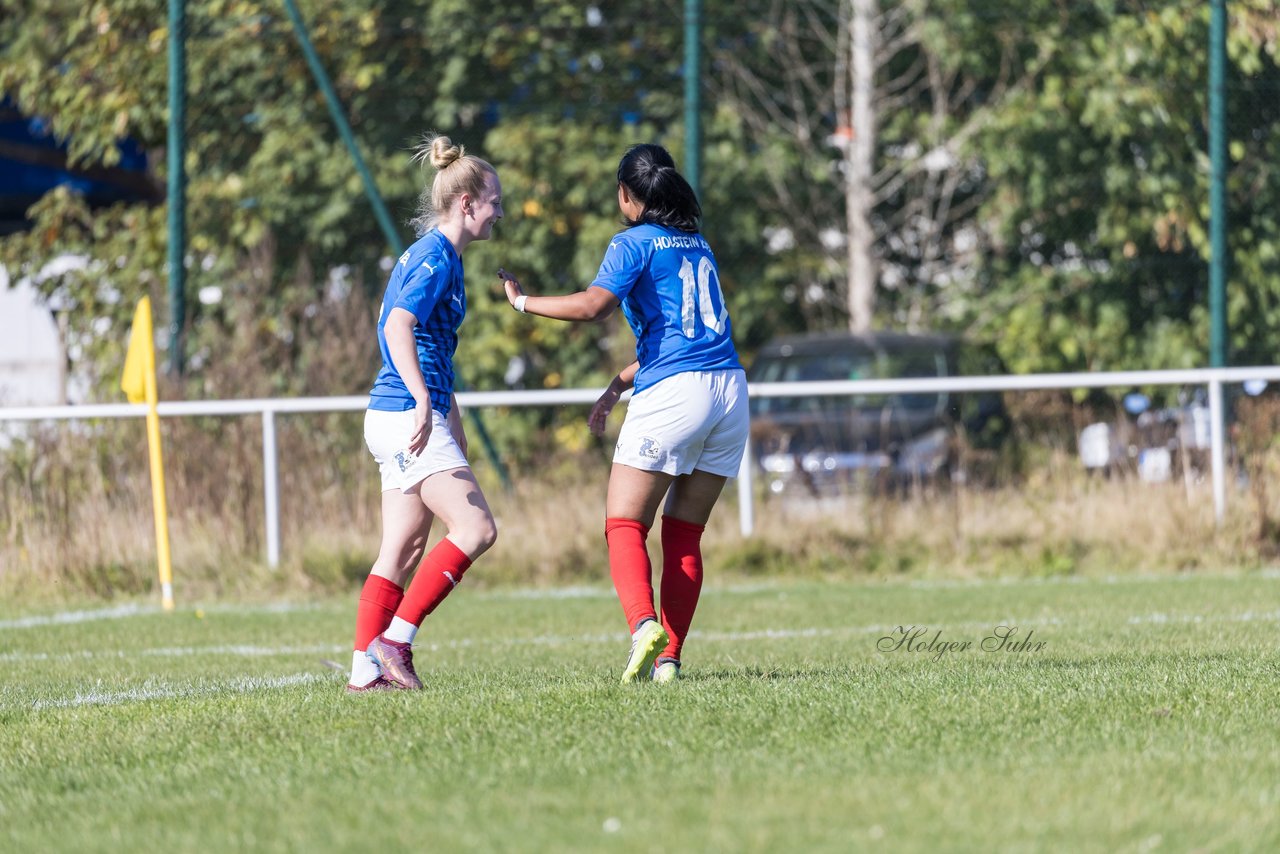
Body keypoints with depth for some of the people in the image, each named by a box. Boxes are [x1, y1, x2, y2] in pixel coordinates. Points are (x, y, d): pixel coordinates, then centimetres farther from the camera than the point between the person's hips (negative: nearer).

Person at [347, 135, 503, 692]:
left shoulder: (439, 256, 20)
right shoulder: (436, 257, -10)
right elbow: (398, 327, -24)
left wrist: (454, 432, 32)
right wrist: (423, 401, -34)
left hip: (396, 416, 10)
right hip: (408, 416, -10)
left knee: (405, 548, 8)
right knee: (475, 529, -12)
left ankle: (366, 669, 6)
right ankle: (393, 640, -12)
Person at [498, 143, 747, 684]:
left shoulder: (634, 244, -1)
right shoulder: (697, 245, 22)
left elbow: (594, 305, -18)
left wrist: (523, 302, -6)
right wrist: (617, 385, 28)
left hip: (673, 393, -7)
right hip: (729, 386, 7)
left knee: (624, 524, -2)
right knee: (684, 533, 10)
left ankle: (644, 624, -27)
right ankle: (668, 659, 3)